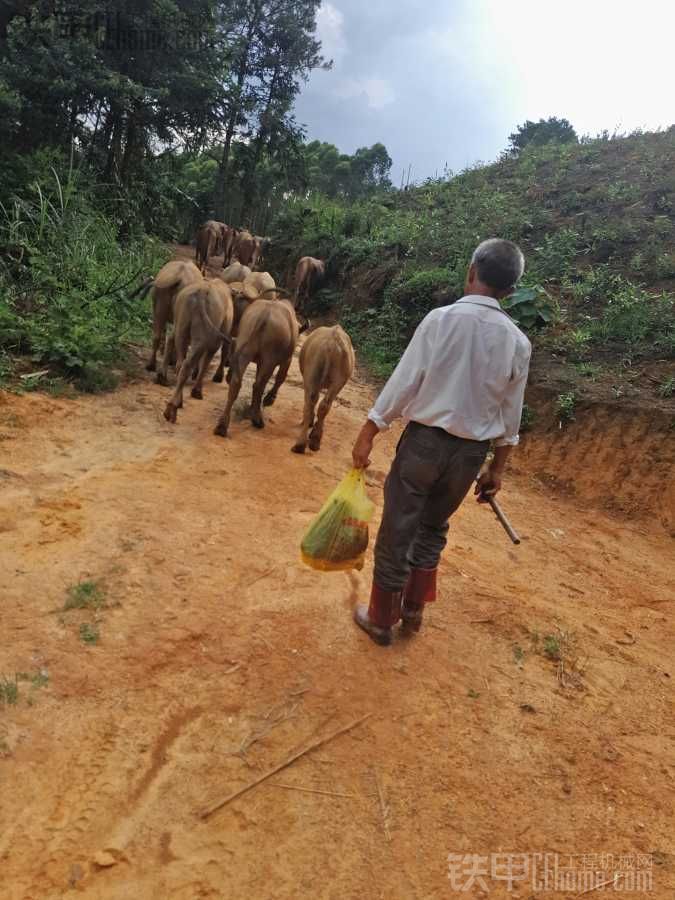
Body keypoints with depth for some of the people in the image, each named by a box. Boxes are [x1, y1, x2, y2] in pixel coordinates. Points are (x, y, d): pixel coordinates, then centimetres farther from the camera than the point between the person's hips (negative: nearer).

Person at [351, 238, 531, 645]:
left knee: (397, 531, 10)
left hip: (426, 440, -4)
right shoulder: (519, 342, 0)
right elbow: (510, 417, 5)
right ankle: (413, 609, 34)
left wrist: (368, 434, -6)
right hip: (471, 453, 4)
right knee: (433, 528, 23)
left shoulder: (442, 318, -12)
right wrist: (497, 467, 16)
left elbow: (404, 383, -13)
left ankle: (381, 618, 24)